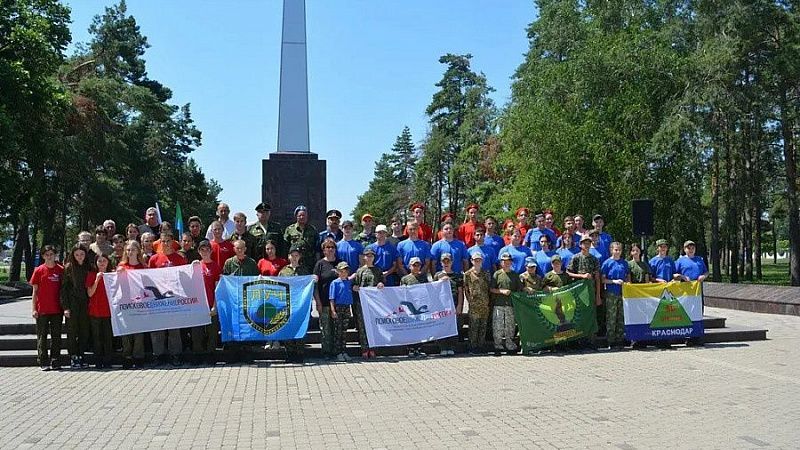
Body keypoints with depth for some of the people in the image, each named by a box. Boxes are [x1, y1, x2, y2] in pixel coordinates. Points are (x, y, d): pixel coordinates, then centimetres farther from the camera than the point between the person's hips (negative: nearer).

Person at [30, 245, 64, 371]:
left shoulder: (61, 270, 2)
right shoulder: (39, 271, 1)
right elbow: (35, 291, 4)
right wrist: (33, 309, -2)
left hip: (57, 309, 1)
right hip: (42, 309, -1)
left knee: (56, 336, 5)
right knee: (42, 336, 3)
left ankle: (55, 361, 13)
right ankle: (44, 362, 10)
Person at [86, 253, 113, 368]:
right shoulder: (91, 275, 4)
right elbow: (90, 293, -4)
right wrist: (97, 280, -15)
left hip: (108, 310, 1)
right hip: (95, 311, -1)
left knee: (108, 337, 1)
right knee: (97, 337, 3)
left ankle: (107, 362, 6)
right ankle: (98, 362, 8)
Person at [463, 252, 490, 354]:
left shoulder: (486, 274, 13)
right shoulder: (468, 274, 3)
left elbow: (488, 288, 15)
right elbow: (466, 290, 2)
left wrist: (488, 301, 7)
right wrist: (470, 300, -6)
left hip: (485, 304, 4)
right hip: (474, 305, -3)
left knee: (483, 326, 6)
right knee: (474, 326, -4)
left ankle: (481, 345, 13)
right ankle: (473, 346, 1)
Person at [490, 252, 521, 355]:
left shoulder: (515, 274, 12)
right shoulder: (497, 274, 5)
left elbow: (519, 289, 14)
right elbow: (491, 289, 3)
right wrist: (502, 291, -9)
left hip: (511, 304, 2)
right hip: (498, 304, -2)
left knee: (510, 326, 5)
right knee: (497, 326, -4)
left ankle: (510, 346, 12)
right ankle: (498, 347, 4)